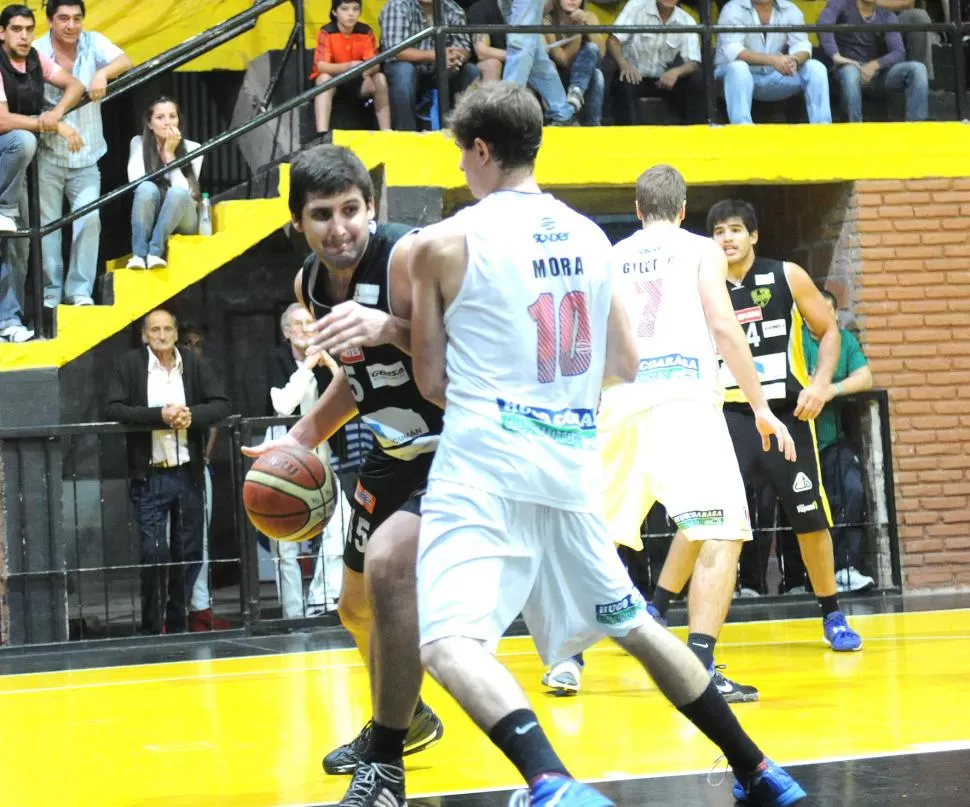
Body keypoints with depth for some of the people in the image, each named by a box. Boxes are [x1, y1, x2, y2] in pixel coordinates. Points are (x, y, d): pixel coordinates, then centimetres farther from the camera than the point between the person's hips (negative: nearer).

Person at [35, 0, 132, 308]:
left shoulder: (93, 42, -1)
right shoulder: (37, 52, -8)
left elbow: (124, 61, -16)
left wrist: (103, 74, -37)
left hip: (85, 156, 1)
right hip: (48, 155, -1)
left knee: (89, 219, -9)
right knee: (47, 224, 2)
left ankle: (80, 290, 0)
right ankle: (51, 291, 12)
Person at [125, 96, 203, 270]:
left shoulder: (192, 149, -6)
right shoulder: (139, 143, -1)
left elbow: (182, 191, -17)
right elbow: (135, 181, -12)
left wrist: (170, 154, -18)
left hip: (182, 221, 0)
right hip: (149, 220, 1)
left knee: (177, 192, -33)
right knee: (147, 188, -32)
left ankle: (155, 251, -36)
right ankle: (139, 254, -37)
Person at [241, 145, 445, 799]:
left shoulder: (409, 256, -27)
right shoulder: (310, 284, -1)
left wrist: (391, 328, -46)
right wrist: (307, 435, 10)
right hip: (396, 452, 9)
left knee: (389, 564, -31)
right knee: (358, 606, 22)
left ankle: (385, 768, -18)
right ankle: (405, 721, 52)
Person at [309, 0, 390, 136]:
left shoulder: (366, 32, -9)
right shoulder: (326, 33, -18)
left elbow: (375, 64, -17)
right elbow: (321, 66, -29)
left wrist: (369, 68, -43)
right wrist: (348, 66, -47)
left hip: (356, 82, 3)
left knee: (379, 78, -24)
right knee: (324, 78, -35)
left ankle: (386, 132, -24)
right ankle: (322, 134, -45)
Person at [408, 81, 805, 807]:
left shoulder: (442, 243, -4)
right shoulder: (590, 237, 10)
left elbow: (432, 381, 2)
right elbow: (624, 367, 15)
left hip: (484, 465, -6)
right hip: (571, 466, 6)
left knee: (449, 641, -14)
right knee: (630, 622, 23)